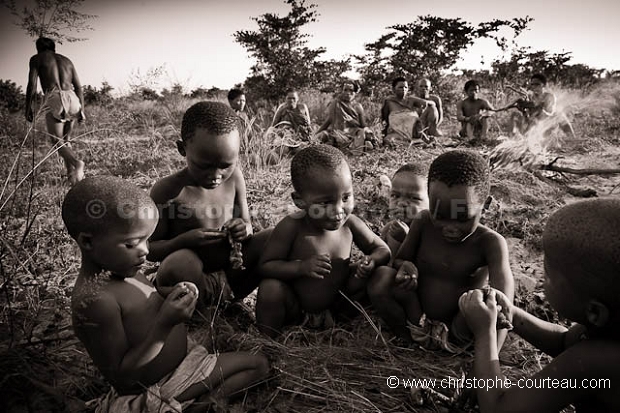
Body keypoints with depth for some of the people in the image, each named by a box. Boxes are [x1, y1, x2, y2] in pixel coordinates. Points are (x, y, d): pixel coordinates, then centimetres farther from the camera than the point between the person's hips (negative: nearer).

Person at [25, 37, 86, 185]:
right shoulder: (66, 60, 27)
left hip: (54, 98, -4)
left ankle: (76, 163, -31)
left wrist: (28, 108, 8)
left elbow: (32, 84, 3)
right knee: (66, 140, 18)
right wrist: (82, 110, 14)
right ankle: (71, 175, 2)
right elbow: (79, 87, 17)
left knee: (58, 142, 0)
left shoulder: (36, 58, 16)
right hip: (72, 98, 4)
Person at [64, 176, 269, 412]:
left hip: (181, 358, 8)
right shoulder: (94, 299, -29)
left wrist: (172, 301, -11)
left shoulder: (121, 266, -4)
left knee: (259, 365, 12)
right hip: (152, 391, -8)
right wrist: (164, 324, -33)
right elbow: (120, 376, -25)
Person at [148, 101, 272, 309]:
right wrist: (184, 241, -28)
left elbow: (247, 224, 10)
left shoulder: (233, 179, -3)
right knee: (180, 262, -37)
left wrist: (244, 229, -15)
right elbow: (149, 249, -9)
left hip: (231, 270, 5)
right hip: (192, 279, -4)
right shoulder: (167, 190, -15)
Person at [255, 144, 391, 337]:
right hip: (294, 308, -3)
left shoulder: (350, 223, -14)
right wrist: (301, 267, -35)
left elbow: (382, 250, 0)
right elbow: (265, 266, -19)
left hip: (336, 306, 3)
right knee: (270, 287, -31)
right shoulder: (291, 227, -24)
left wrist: (372, 261, -24)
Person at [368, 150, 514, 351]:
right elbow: (400, 259, 4)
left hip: (457, 326, -3)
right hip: (416, 316, 3)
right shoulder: (423, 223, -9)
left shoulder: (489, 243, -17)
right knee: (381, 277, -23)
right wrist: (406, 266, -22)